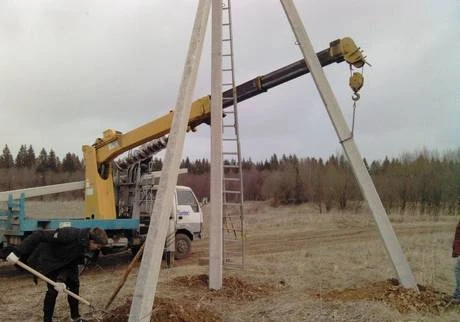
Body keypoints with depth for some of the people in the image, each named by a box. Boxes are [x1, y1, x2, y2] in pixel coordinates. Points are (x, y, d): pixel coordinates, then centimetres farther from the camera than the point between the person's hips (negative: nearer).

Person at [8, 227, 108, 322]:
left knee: (74, 283, 8)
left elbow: (72, 264, -12)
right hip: (47, 259, -8)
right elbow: (39, 235, -37)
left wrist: (62, 280, -29)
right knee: (53, 289, -13)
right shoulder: (70, 235, -37)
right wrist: (18, 253, -36)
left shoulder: (84, 245, -12)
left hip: (62, 260, 8)